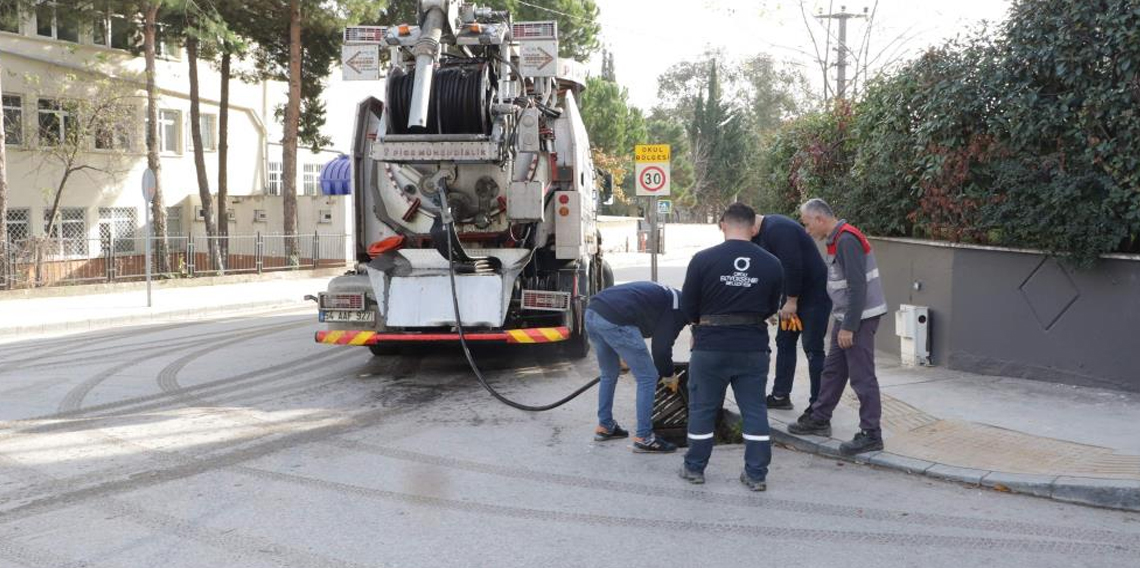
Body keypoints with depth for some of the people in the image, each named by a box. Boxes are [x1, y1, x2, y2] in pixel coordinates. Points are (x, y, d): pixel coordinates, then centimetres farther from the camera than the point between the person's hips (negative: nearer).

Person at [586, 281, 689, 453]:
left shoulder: (664, 295, 31)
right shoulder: (680, 306, 6)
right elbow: (662, 346, 3)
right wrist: (668, 374, 19)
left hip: (592, 311, 9)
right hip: (614, 320, -9)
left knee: (609, 374, 28)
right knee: (647, 378, 4)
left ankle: (604, 426, 37)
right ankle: (643, 439, 9)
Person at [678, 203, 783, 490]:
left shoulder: (703, 259, -10)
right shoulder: (771, 264, -3)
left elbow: (688, 307, -3)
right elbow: (771, 308, 7)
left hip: (711, 347, -2)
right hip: (754, 348, 2)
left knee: (702, 407, 12)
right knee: (754, 409, 11)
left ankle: (695, 467, 21)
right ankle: (756, 474, 13)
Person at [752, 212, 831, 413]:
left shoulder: (777, 229, -23)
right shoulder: (760, 234, 8)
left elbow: (793, 265, -28)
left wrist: (791, 301, -20)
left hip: (814, 294, -10)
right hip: (792, 295, 10)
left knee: (812, 349, -6)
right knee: (784, 342, 14)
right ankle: (780, 396, 23)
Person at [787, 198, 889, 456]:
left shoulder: (847, 240, -20)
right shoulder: (837, 239, 12)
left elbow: (858, 287, -24)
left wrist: (848, 327, -22)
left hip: (859, 318, -10)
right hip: (845, 318, 10)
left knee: (862, 377, -5)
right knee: (833, 370, 18)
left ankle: (871, 435, 2)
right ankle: (819, 419, 30)